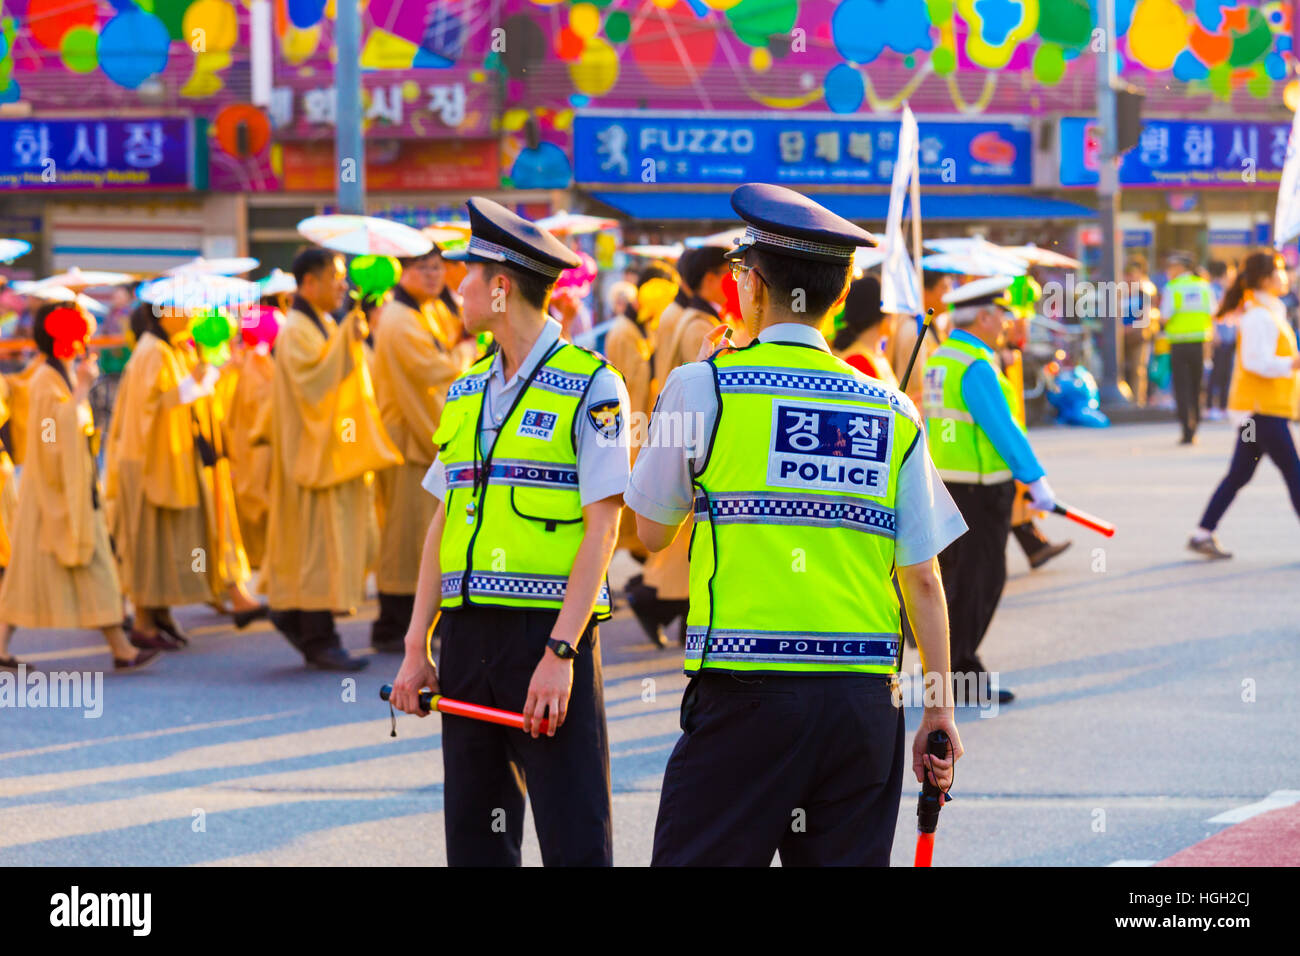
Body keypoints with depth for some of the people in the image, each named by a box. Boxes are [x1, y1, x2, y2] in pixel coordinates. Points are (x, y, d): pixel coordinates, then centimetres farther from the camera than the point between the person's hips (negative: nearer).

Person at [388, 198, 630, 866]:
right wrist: (416, 649, 9)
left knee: (575, 841, -8)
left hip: (548, 634, -6)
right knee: (475, 836, 8)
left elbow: (601, 530, -9)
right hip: (468, 633, 7)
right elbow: (443, 525, 17)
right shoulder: (466, 393, 16)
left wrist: (561, 653, -18)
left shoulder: (592, 389, -4)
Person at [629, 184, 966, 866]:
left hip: (747, 690, -4)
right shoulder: (892, 413, 8)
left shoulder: (704, 387, -1)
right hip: (865, 700, 4)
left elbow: (652, 531, 12)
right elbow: (923, 580, 7)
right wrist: (940, 709, 14)